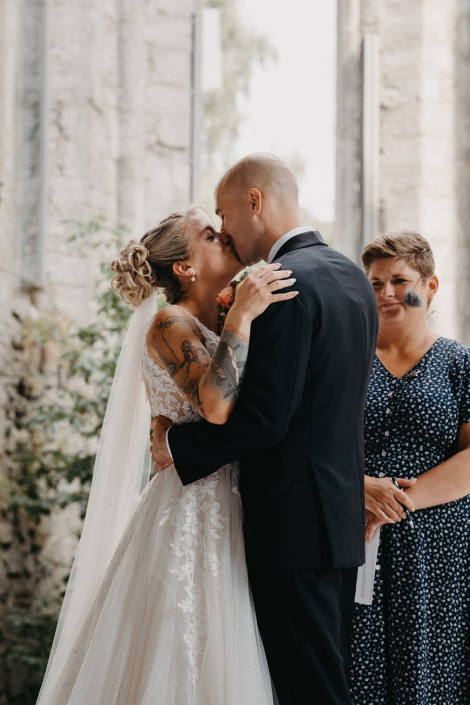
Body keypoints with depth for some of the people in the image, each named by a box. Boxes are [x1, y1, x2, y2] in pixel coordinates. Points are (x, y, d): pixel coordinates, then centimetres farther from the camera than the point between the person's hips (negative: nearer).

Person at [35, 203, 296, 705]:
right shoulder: (170, 324, -11)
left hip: (221, 510, 9)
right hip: (190, 511, -9)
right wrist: (241, 316, -23)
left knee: (214, 660, 10)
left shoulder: (210, 328, 16)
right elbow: (216, 406, -27)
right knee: (182, 664, -4)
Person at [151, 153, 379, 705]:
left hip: (293, 521, -10)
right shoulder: (353, 278, 13)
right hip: (343, 516, 10)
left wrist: (178, 445, -6)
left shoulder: (287, 285, -17)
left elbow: (265, 417, -21)